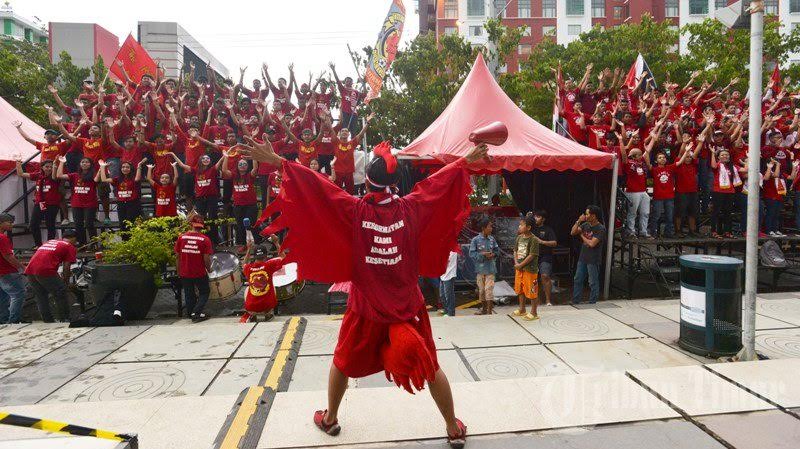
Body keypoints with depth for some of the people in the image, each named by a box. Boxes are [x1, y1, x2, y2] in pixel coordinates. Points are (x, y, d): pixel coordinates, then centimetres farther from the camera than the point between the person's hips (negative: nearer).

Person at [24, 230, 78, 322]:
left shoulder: (49, 241, 30)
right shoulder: (70, 247, 9)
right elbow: (66, 267, 4)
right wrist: (66, 282, 17)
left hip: (30, 271, 7)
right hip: (45, 271, -7)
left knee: (41, 297, 19)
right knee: (61, 295, 8)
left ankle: (48, 322, 23)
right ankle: (65, 320, 11)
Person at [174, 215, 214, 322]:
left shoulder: (181, 237, -4)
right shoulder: (205, 239, -13)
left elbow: (177, 256, 1)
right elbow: (206, 259, -14)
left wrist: (179, 271, 13)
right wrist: (209, 269, 5)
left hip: (184, 273, 3)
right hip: (200, 273, -3)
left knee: (189, 295, 18)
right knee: (204, 293, 14)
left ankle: (191, 313, 25)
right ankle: (196, 313, 0)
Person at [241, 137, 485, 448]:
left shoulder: (354, 210, -14)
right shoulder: (410, 208, -9)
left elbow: (314, 185, -13)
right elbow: (438, 180, 3)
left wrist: (275, 160, -8)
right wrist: (468, 160, 16)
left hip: (366, 308, 0)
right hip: (409, 305, 1)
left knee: (344, 362, 23)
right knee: (430, 366, 14)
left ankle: (330, 419, 41)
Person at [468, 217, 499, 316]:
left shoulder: (492, 239, 1)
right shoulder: (475, 240, -8)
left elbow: (497, 250, 10)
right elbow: (472, 253, -9)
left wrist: (493, 254, -10)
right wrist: (482, 254, -19)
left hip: (490, 268, 1)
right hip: (480, 268, 0)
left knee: (489, 289, -4)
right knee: (481, 289, 12)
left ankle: (490, 310, 3)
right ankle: (484, 308, 28)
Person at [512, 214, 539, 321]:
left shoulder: (533, 240, -16)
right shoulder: (519, 237, 7)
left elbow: (532, 255, -19)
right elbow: (515, 251, 12)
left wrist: (520, 265, -17)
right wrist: (516, 262, -4)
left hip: (530, 269, -8)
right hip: (519, 268, 8)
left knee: (532, 291, 0)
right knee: (520, 289, 18)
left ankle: (534, 313, 12)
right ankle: (522, 310, 33)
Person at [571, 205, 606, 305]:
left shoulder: (601, 229, -15)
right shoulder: (585, 225, 6)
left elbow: (592, 243, -22)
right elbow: (573, 232, 3)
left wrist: (582, 236, -6)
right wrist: (578, 221, -8)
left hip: (593, 260, -7)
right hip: (582, 258, 7)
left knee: (593, 282, 3)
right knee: (577, 280, 12)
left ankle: (592, 303, 13)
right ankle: (575, 301, 21)